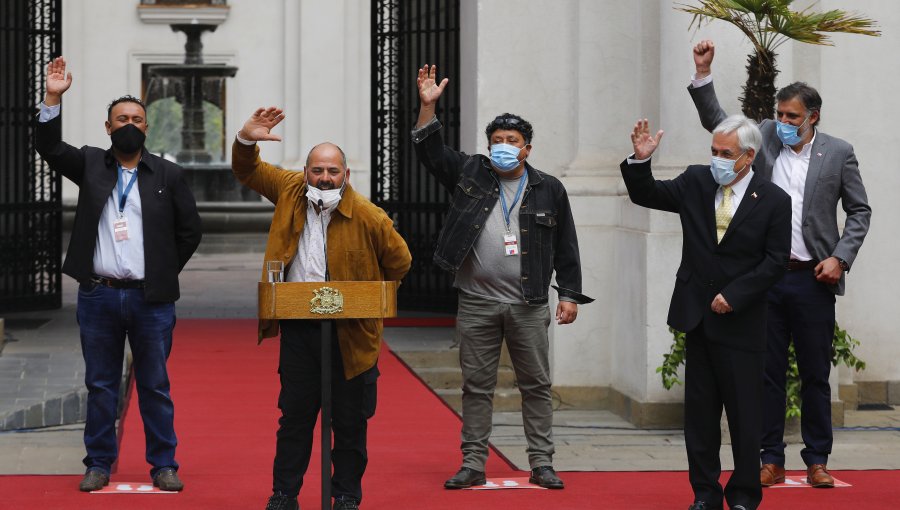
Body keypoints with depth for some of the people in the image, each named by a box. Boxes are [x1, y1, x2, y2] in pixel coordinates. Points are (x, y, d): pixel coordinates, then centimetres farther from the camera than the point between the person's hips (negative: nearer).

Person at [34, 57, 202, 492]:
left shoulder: (168, 175, 5)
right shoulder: (91, 165, 7)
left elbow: (190, 229, 8)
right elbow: (49, 148, -6)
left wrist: (165, 272, 5)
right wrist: (53, 98, -17)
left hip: (151, 298, -1)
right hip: (98, 295, 1)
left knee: (156, 387, 5)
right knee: (100, 385, 8)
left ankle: (164, 465, 13)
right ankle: (99, 464, 16)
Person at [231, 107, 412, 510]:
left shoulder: (369, 217, -10)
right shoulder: (290, 190, 1)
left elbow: (399, 261, 3)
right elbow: (246, 171, 11)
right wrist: (246, 139, -7)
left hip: (350, 334, -3)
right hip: (297, 329, 3)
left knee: (350, 423, 6)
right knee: (294, 417, 10)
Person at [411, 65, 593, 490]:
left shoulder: (549, 190, 4)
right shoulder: (470, 175, 7)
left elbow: (566, 247, 6)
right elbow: (431, 152, 1)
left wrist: (569, 295, 1)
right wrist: (428, 107, -11)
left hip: (528, 305, -1)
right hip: (476, 303, 1)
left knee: (536, 386, 3)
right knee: (476, 386, 5)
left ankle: (541, 464, 10)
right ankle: (473, 464, 11)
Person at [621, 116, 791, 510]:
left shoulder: (774, 201, -6)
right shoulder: (695, 182, 4)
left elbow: (775, 261, -7)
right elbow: (646, 195, 9)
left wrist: (733, 295, -13)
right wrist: (640, 160, -9)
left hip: (740, 321, -3)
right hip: (697, 316, 4)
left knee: (744, 414, 2)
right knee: (699, 411, 8)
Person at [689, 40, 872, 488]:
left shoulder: (838, 153, 2)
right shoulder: (766, 137, 6)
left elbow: (859, 211, 5)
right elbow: (715, 121, 6)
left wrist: (841, 257, -7)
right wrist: (702, 73, -5)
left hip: (813, 280, -2)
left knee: (816, 374, 5)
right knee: (768, 371, 5)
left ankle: (817, 460, 14)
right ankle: (770, 461, 11)